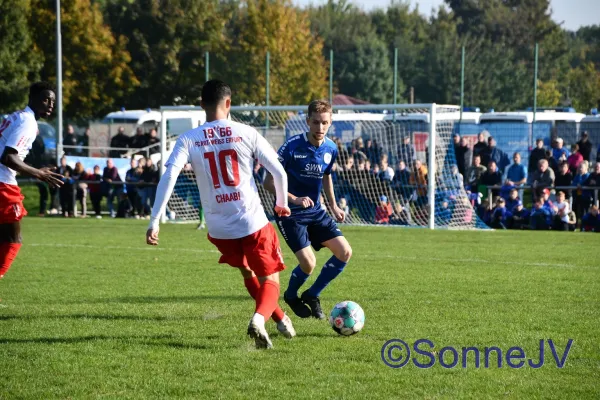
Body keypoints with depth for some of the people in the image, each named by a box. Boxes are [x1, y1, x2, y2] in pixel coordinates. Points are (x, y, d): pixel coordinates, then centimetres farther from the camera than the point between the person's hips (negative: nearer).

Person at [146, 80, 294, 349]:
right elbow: (279, 172, -3)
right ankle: (259, 318, -17)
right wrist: (282, 203, 15)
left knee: (247, 273, 29)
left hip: (219, 229, 2)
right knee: (270, 279, 12)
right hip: (254, 224, -2)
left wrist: (154, 221, -15)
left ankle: (281, 319, 38)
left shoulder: (188, 140, -3)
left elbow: (168, 177, -15)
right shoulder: (246, 133, -4)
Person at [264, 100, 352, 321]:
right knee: (308, 263, -19)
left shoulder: (330, 148, -1)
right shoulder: (292, 146, -19)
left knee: (345, 252, -6)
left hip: (315, 211, 6)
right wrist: (294, 199, -26)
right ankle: (291, 296, 15)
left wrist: (333, 206, 11)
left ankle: (312, 296, 13)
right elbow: (269, 183, -15)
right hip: (290, 213, -6)